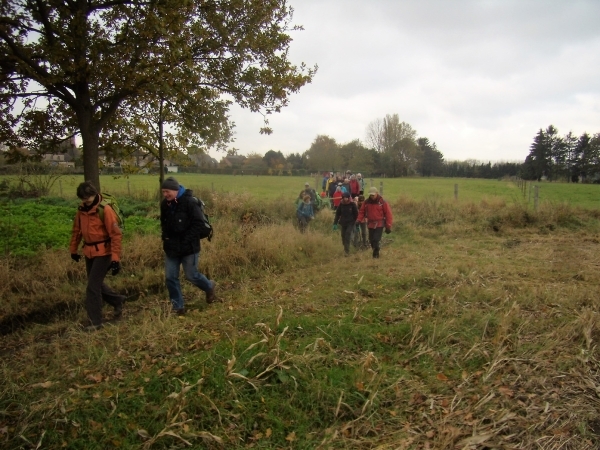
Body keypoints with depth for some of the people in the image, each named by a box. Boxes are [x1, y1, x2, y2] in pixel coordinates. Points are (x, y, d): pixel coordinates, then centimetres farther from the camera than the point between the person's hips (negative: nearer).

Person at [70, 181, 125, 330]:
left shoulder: (105, 210, -18)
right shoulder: (81, 210, 4)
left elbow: (116, 234, -18)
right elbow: (76, 231, 17)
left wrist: (115, 257, -21)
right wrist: (73, 249, 22)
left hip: (103, 252, -7)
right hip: (89, 252, 7)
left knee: (92, 287, -5)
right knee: (96, 284, 16)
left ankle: (95, 321, 7)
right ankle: (118, 301, 37)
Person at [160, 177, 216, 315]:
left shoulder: (189, 202, -16)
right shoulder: (165, 204, 4)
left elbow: (198, 223, -17)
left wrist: (186, 241, -19)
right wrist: (165, 238, 4)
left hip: (188, 247, -6)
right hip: (171, 247, 6)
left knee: (191, 276, 3)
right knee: (170, 277, 4)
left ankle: (209, 287, 35)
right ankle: (178, 307, 17)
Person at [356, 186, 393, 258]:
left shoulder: (383, 202, -7)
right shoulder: (366, 202, 4)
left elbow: (388, 214, -6)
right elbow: (362, 212, 9)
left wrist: (388, 226, -8)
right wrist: (359, 220, -8)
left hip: (379, 224, -4)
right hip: (370, 224, 4)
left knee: (376, 239, -14)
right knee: (371, 240, 10)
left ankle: (376, 254, 0)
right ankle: (375, 253, 27)